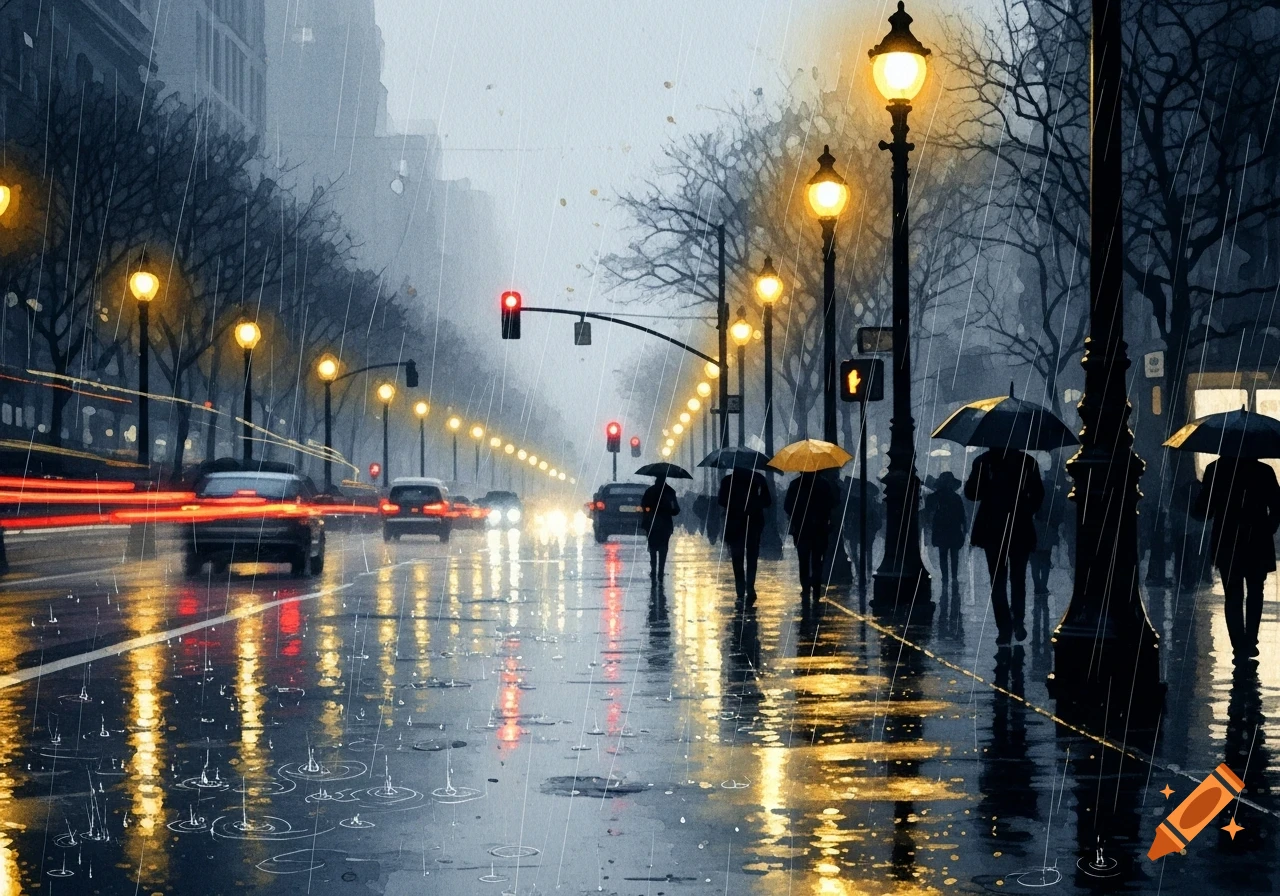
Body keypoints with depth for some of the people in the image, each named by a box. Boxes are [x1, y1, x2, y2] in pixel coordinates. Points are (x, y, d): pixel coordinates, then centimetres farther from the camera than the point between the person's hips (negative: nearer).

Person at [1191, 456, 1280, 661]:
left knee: (1233, 596, 7)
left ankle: (1240, 647, -2)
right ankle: (1250, 642, 7)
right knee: (1254, 593, 18)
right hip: (1258, 544, 0)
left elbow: (1202, 510, -7)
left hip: (1227, 544, 0)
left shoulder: (1215, 469, -7)